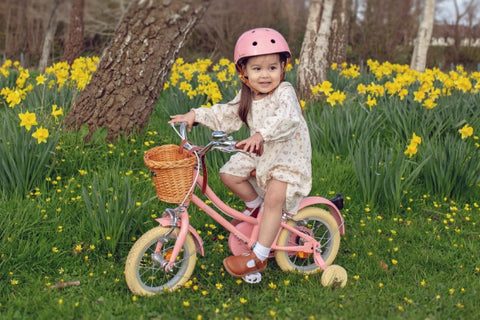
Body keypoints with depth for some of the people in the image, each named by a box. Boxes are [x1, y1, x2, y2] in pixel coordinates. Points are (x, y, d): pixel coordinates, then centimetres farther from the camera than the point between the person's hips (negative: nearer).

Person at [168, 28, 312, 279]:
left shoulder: (284, 93, -22)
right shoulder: (247, 97, 1)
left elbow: (288, 120, -42)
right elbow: (226, 115, 11)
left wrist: (261, 134, -57)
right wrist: (196, 115, 0)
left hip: (289, 157, -7)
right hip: (260, 154, 7)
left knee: (274, 199, -24)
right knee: (229, 174, -3)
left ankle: (258, 257, -16)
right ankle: (254, 205, 24)